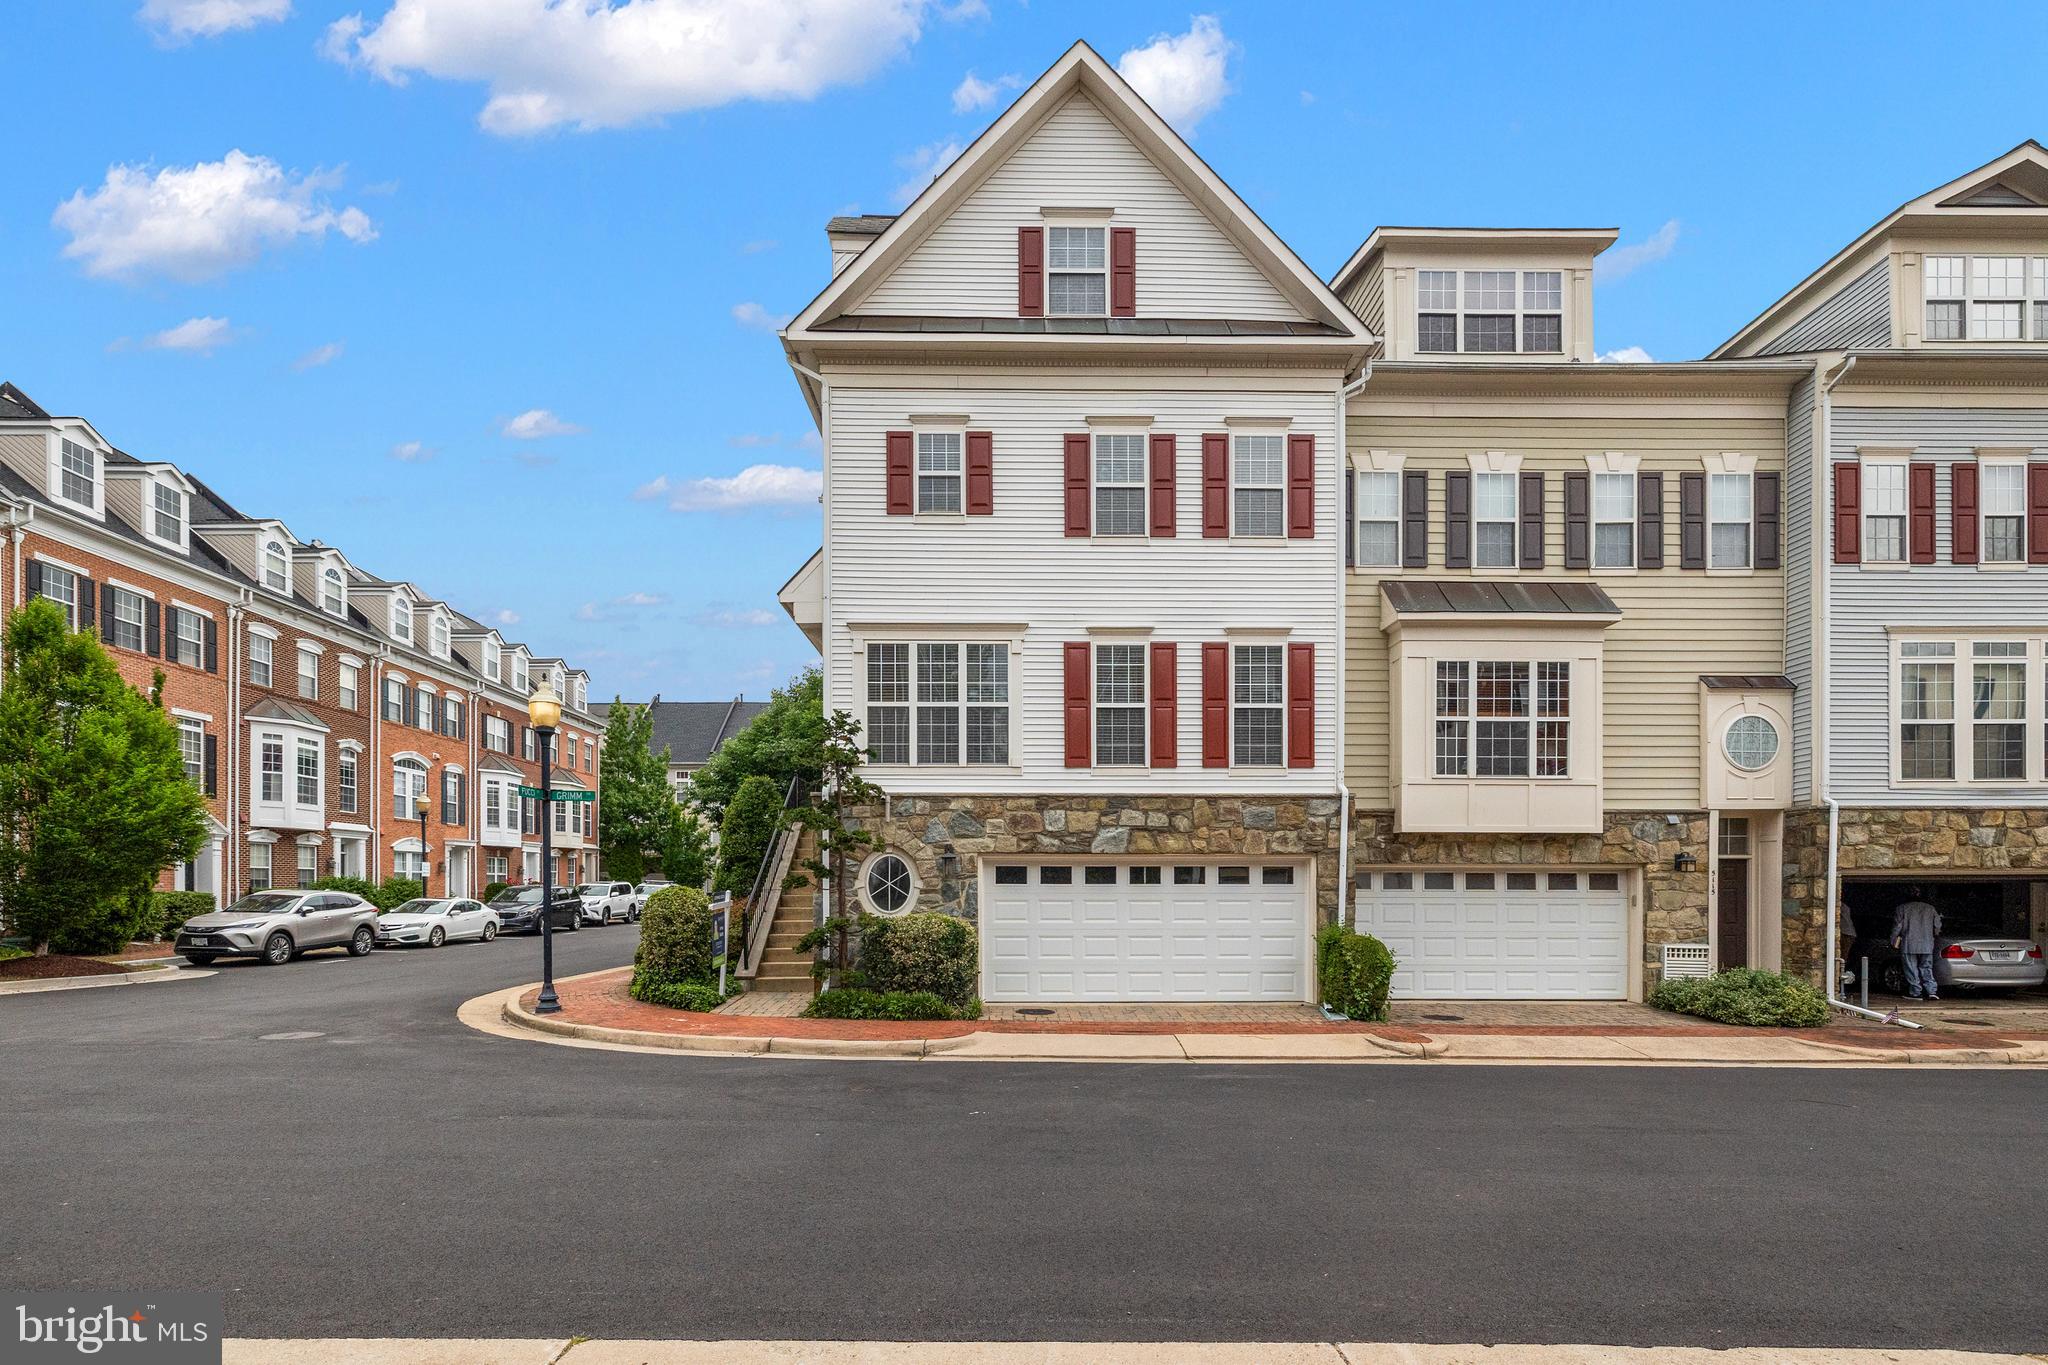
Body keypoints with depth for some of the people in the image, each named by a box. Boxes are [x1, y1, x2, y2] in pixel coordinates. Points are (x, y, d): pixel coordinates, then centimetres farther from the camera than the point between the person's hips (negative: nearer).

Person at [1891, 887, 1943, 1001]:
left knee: (1911, 970, 3)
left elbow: (1897, 926, -4)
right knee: (1926, 969, 9)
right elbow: (1937, 927, 10)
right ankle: (1932, 991, -2)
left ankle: (1915, 993, 3)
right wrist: (1931, 936, 29)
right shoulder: (1930, 909, 7)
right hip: (1927, 946, 3)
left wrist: (1893, 941, 5)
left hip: (1908, 945, -3)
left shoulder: (1902, 908, -2)